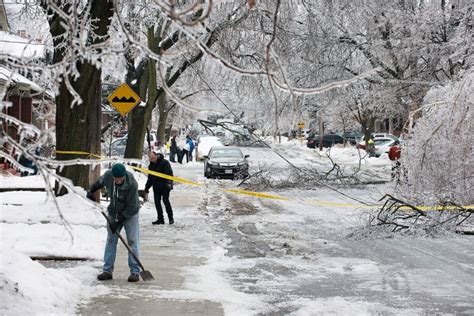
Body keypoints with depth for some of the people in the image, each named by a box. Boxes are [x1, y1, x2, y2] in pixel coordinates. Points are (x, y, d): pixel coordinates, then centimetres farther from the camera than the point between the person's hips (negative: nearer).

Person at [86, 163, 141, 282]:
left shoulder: (132, 184, -31)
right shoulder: (108, 175, -19)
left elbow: (131, 207, -25)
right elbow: (100, 182, 9)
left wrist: (118, 221, -23)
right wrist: (91, 190, 14)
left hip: (130, 214, -5)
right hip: (113, 213, 5)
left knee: (133, 241, -8)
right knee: (111, 240, 5)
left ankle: (135, 271, -5)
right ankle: (107, 270, 9)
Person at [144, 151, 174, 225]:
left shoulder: (164, 163, -9)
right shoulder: (151, 166, 13)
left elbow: (169, 174, -15)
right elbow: (150, 178, 22)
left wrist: (168, 183, -26)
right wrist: (147, 187, 19)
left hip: (164, 186, -6)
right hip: (156, 187, 6)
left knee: (165, 201, -11)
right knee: (157, 202, 2)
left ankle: (171, 218, -2)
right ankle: (160, 219, 9)